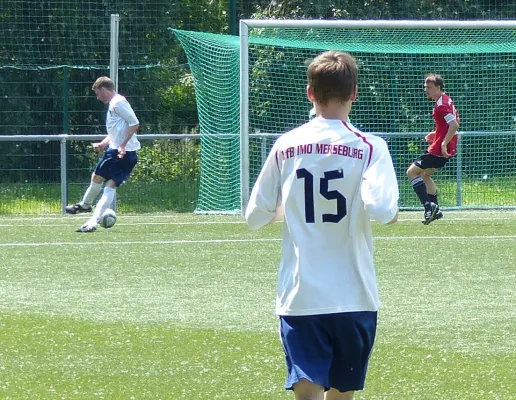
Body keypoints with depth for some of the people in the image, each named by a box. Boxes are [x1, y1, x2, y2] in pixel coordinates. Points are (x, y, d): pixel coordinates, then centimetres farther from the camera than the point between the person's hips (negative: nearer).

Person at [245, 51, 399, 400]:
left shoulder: (285, 146, 4)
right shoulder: (370, 148, -5)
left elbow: (255, 217, 8)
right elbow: (379, 208, -20)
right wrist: (392, 213, 3)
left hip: (298, 295, 1)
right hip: (353, 296, -1)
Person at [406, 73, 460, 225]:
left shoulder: (441, 105, -18)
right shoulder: (447, 100, 13)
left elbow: (454, 125, -27)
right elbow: (455, 121, 23)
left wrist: (444, 144, -27)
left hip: (439, 149, -11)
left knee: (412, 172, -4)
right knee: (425, 174, 25)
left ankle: (428, 206, -12)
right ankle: (436, 210, 23)